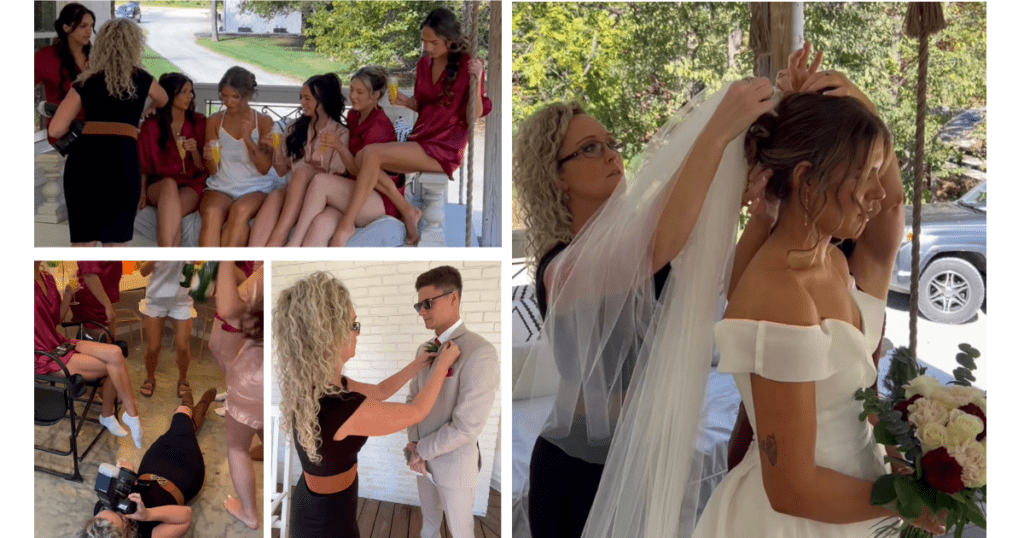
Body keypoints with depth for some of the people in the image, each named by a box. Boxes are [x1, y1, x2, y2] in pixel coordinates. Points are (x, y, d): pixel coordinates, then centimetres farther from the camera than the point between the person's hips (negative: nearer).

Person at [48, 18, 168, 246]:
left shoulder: (85, 82, 15)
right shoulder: (141, 79, 16)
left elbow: (56, 129, 8)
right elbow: (163, 100, 40)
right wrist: (148, 110, 63)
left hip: (83, 157, 2)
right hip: (121, 159, -2)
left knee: (82, 242, 9)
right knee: (115, 241, 6)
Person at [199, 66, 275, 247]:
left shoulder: (264, 122, 4)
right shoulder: (214, 121, 8)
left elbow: (264, 168, -2)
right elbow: (213, 171, 8)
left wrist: (248, 138, -15)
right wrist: (210, 159, -16)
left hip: (255, 189, -1)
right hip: (221, 188, 1)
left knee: (240, 210, -36)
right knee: (212, 212, -34)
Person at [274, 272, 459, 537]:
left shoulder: (308, 385, -7)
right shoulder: (342, 408, -33)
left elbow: (379, 392, 11)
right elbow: (416, 412, -16)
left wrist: (418, 363, 15)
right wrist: (443, 363, -3)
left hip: (310, 503, 8)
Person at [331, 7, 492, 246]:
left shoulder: (467, 66, -8)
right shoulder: (424, 64, 11)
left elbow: (473, 117, -12)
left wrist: (476, 81, -26)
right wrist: (406, 102, 1)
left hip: (444, 149, -7)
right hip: (420, 140, 7)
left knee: (371, 153, -24)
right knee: (363, 158, -14)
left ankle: (346, 225, -19)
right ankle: (407, 213, -2)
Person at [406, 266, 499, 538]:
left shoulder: (480, 353, -28)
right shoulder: (426, 350, 2)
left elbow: (466, 427, -28)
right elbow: (413, 399, 10)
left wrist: (420, 449, -16)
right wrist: (414, 445, -9)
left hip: (454, 462, -7)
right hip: (424, 456, 7)